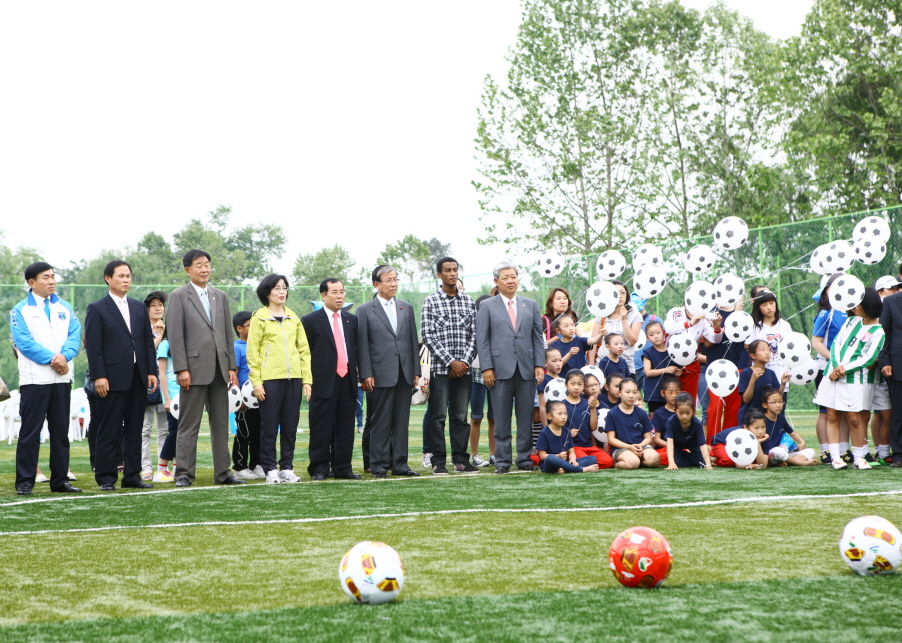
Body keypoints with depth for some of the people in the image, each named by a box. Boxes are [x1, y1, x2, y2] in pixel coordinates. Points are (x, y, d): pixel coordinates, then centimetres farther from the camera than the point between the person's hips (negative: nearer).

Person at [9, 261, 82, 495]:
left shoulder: (64, 308, 14)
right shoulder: (20, 311, 2)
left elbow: (75, 335, 4)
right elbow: (24, 342, -9)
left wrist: (64, 356, -15)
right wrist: (52, 360, -15)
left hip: (62, 378, 4)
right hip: (34, 379, -4)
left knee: (60, 432, 7)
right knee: (30, 432, -4)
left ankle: (60, 480, 13)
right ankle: (25, 481, 0)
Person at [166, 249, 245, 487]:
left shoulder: (220, 296, 16)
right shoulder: (179, 296, 0)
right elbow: (175, 335, -6)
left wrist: (231, 367, 9)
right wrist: (181, 369, -13)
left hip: (219, 369, 5)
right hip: (194, 368, -5)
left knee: (221, 423, 8)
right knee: (189, 425, -3)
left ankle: (222, 472, 13)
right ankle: (184, 473, 1)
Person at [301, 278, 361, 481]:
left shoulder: (352, 320, 14)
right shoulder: (311, 320, 1)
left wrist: (356, 372, 8)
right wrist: (308, 379, -4)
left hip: (347, 380, 4)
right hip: (324, 382, -4)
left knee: (345, 428, 5)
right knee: (322, 428, -1)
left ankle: (342, 468, 11)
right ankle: (319, 468, 6)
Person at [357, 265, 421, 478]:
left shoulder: (406, 308, 15)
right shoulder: (365, 310, 2)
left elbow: (413, 341, 14)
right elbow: (362, 345, -2)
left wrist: (416, 370, 8)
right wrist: (366, 374, -9)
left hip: (404, 373, 4)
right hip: (381, 374, -4)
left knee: (402, 421, 6)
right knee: (381, 421, -2)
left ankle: (400, 464, 10)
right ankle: (379, 465, 4)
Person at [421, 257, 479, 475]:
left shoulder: (468, 301, 10)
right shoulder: (431, 302, 0)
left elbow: (474, 334, 8)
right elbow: (428, 336, -6)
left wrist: (465, 361, -5)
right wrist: (450, 362, -11)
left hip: (464, 368, 3)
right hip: (440, 368, -3)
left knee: (460, 416, 7)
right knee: (438, 416, -2)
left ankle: (460, 459, 13)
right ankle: (439, 462, 3)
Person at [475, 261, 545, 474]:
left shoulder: (530, 305, 15)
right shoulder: (487, 306, 7)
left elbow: (538, 337, 13)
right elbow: (482, 340, 2)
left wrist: (539, 365, 3)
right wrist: (486, 368, -7)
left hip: (526, 369, 2)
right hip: (500, 370, -2)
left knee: (526, 417, 4)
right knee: (501, 419, 0)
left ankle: (525, 458, 11)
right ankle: (502, 460, 5)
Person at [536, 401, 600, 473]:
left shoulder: (566, 432, 12)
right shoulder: (544, 433, -5)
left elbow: (571, 452, 10)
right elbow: (542, 455, -9)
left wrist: (572, 459, -13)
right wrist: (558, 456, -23)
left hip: (565, 463, 6)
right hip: (549, 466, -6)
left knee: (592, 459, -8)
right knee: (551, 459, -42)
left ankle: (565, 469, -32)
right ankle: (582, 469, -34)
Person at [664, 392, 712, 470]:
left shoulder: (697, 424, -30)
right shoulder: (671, 421, -33)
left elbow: (703, 445, -33)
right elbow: (670, 442, -37)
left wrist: (708, 464, -44)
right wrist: (671, 463, -49)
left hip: (692, 447, 1)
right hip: (677, 446, -1)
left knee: (702, 463, -15)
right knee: (677, 463, -27)